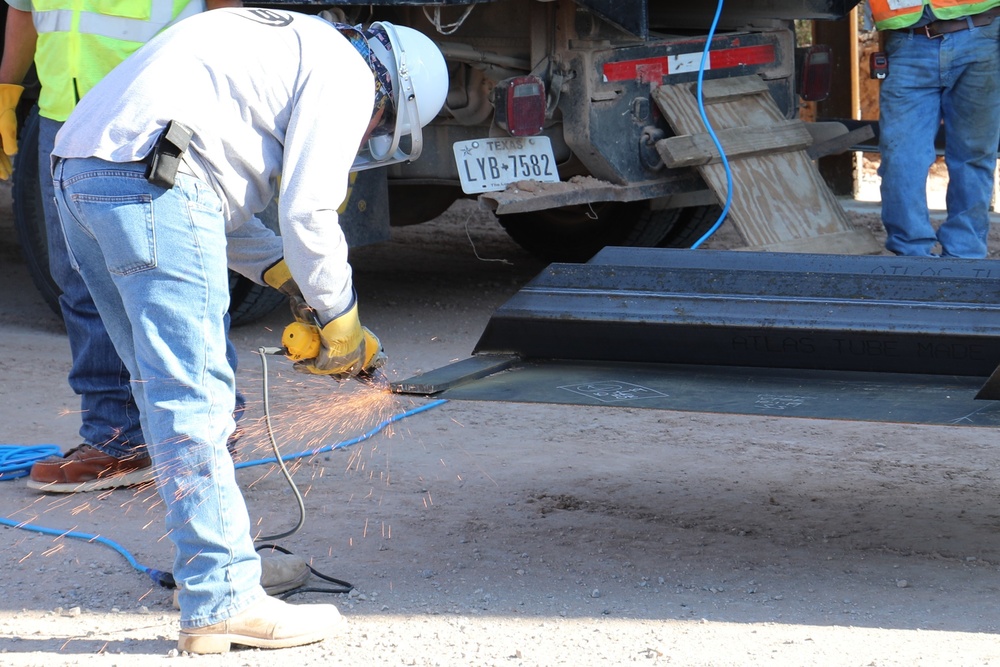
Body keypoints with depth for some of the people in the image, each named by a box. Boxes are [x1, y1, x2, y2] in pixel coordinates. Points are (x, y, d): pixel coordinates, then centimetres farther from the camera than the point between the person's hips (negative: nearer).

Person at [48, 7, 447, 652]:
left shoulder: (287, 44, 32)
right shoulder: (347, 74, 4)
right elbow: (307, 212, -3)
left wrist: (283, 273, 26)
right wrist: (341, 322, 10)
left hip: (78, 174, 10)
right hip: (149, 180, -10)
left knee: (169, 388, 18)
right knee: (193, 398, -9)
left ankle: (213, 558, 27)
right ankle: (224, 603, -9)